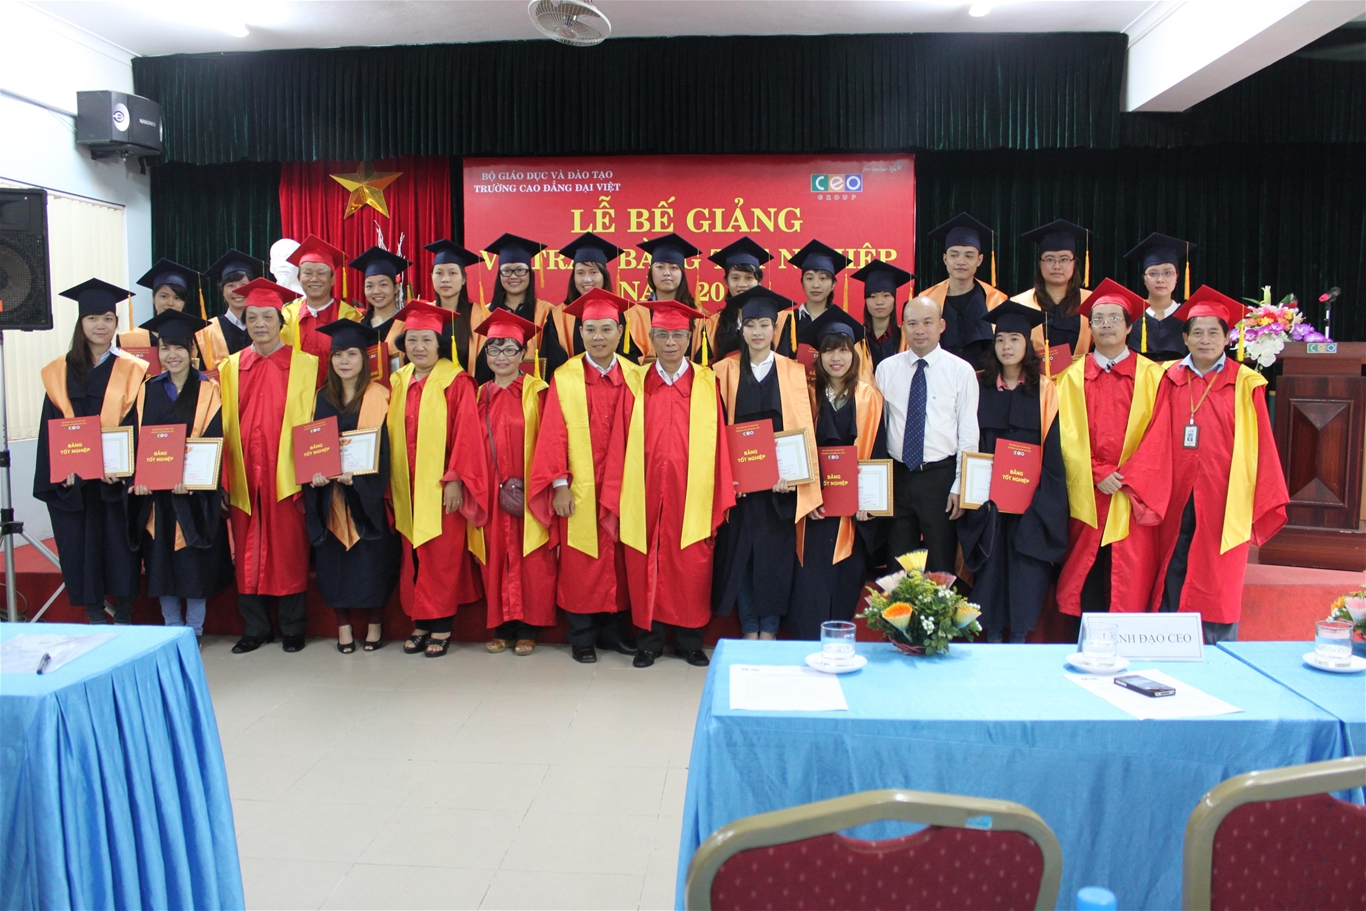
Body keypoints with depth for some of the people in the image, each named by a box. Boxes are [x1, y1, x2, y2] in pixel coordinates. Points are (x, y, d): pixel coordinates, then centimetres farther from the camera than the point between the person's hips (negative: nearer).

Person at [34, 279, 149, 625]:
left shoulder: (131, 371, 3)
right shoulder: (60, 372, 8)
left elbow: (138, 425, -2)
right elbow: (51, 427, 6)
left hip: (118, 478, -2)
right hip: (73, 482, 2)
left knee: (120, 550, 1)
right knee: (83, 551, 5)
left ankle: (124, 621, 11)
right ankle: (95, 619, 15)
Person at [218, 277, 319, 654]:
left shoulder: (305, 364, 1)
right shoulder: (231, 367, 10)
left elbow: (312, 420, 0)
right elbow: (224, 424, 8)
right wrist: (223, 477, 1)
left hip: (285, 474, -3)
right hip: (244, 475, 3)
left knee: (288, 549, 2)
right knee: (247, 551, 7)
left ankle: (292, 627, 15)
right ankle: (255, 627, 19)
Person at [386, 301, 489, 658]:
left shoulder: (456, 382, -7)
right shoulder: (397, 383, 10)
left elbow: (465, 434, -10)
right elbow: (391, 435, 12)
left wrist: (456, 480, -15)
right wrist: (390, 483, 8)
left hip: (441, 486, -5)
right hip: (407, 487, 5)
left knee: (442, 556, 0)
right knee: (413, 556, 9)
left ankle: (442, 625, 10)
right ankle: (420, 622, 19)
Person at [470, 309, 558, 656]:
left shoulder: (537, 392, -3)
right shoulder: (480, 396, 11)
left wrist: (532, 487, -12)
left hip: (529, 494, -4)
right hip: (490, 495, 4)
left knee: (531, 561, 1)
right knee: (495, 559, 8)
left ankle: (528, 628, 12)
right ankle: (502, 627, 18)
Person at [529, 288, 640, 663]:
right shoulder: (565, 378, -1)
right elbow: (553, 434, -4)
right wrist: (559, 484, -10)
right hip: (580, 489, -2)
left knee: (617, 559, 9)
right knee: (580, 564, 3)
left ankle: (611, 629, 22)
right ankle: (582, 635, 16)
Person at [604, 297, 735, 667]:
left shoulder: (706, 383, 4)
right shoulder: (636, 384, 5)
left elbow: (717, 443, 2)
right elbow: (620, 445, 3)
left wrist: (720, 498, -2)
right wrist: (616, 498, -2)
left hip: (692, 494, 0)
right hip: (645, 494, 1)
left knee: (691, 568, 5)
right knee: (646, 569, 6)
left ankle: (689, 640, 20)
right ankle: (648, 640, 20)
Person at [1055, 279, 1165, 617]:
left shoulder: (1150, 375, 8)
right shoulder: (1073, 377, 9)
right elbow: (1068, 434, 3)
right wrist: (1098, 474, -9)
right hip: (1086, 493, 1)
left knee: (1130, 577, -1)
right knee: (1087, 577, 2)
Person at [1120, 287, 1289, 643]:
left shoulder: (1245, 383, 0)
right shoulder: (1172, 380, 6)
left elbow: (1257, 445, -1)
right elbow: (1158, 439, 2)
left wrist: (1263, 504, -3)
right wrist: (1139, 485, -9)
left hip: (1223, 502, -2)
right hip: (1176, 502, 2)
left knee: (1217, 586, 3)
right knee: (1172, 583, 7)